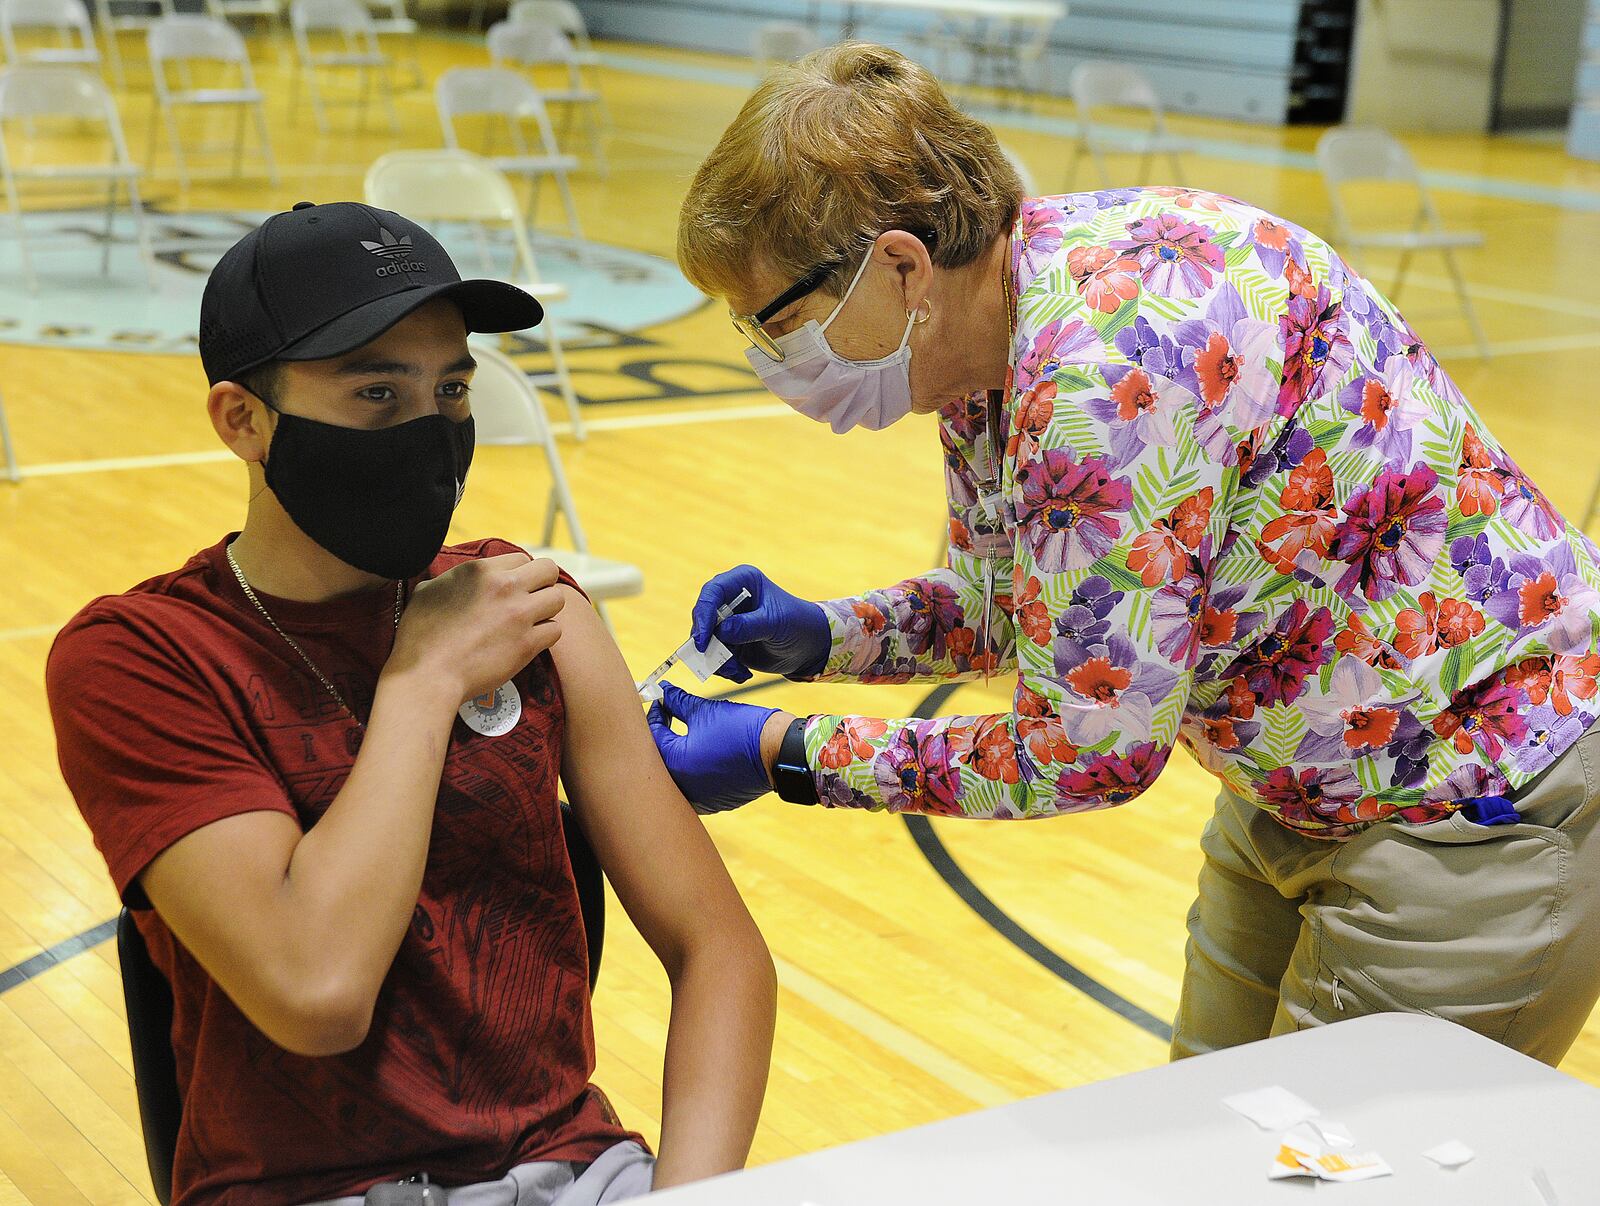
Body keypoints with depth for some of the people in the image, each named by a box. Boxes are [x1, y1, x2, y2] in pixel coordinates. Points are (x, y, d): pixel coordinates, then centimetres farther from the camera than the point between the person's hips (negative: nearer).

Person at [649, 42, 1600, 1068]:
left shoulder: (1109, 355, -31)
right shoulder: (984, 336, -1)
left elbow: (1089, 748, -26)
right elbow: (1007, 599, 15)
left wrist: (784, 755, -17)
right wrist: (821, 638, -2)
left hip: (1480, 808, -9)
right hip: (1299, 797, 9)